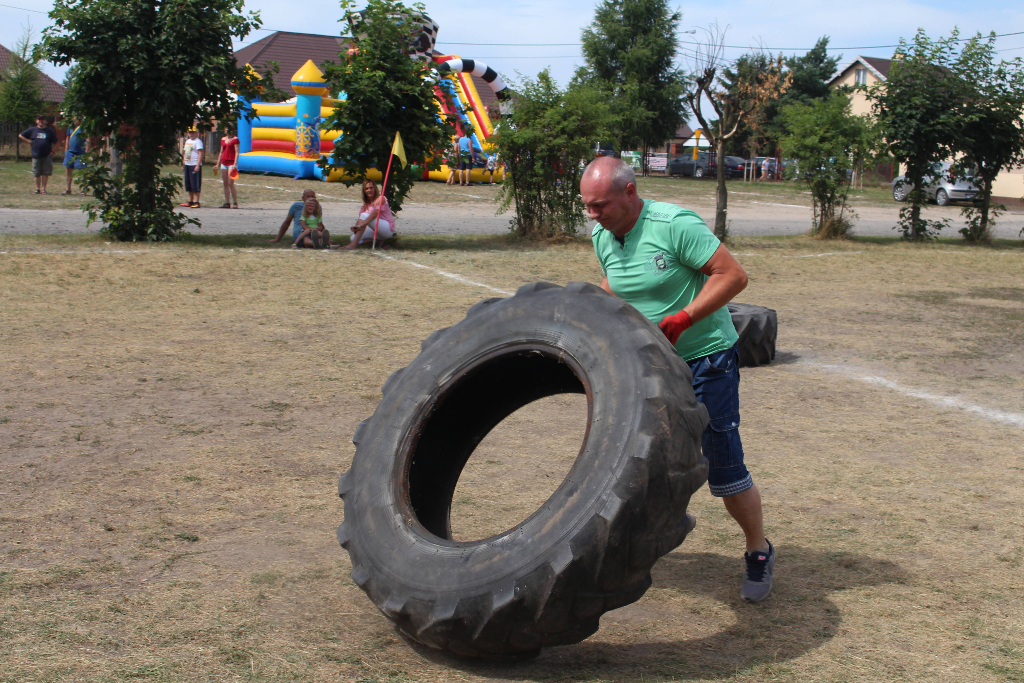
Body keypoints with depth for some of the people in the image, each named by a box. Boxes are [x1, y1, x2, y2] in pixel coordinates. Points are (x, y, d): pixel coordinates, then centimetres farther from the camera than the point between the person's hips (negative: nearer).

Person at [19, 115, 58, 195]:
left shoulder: (50, 131, 6)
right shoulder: (32, 130, 7)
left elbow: (54, 142, 9)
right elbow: (21, 135, 15)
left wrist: (52, 151, 0)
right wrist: (29, 141, 4)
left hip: (47, 156, -1)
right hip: (36, 156, 1)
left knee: (45, 173, -2)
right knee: (37, 174, 5)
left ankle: (43, 188, 4)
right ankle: (37, 188, 14)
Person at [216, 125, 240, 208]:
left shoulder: (235, 139, -4)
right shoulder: (223, 139, 14)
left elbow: (237, 152, -8)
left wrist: (235, 164, -17)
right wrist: (218, 164, 17)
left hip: (231, 163, -6)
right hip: (224, 163, 6)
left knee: (230, 184, -10)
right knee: (225, 184, 5)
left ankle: (235, 203, -4)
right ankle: (227, 203, 7)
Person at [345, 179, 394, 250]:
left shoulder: (381, 199, -10)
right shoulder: (365, 203, 11)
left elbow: (374, 215, -25)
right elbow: (360, 219, 0)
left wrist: (360, 225, -37)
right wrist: (355, 226, -24)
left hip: (388, 229, -8)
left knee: (364, 216, -27)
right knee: (353, 238, -9)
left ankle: (353, 244, -36)